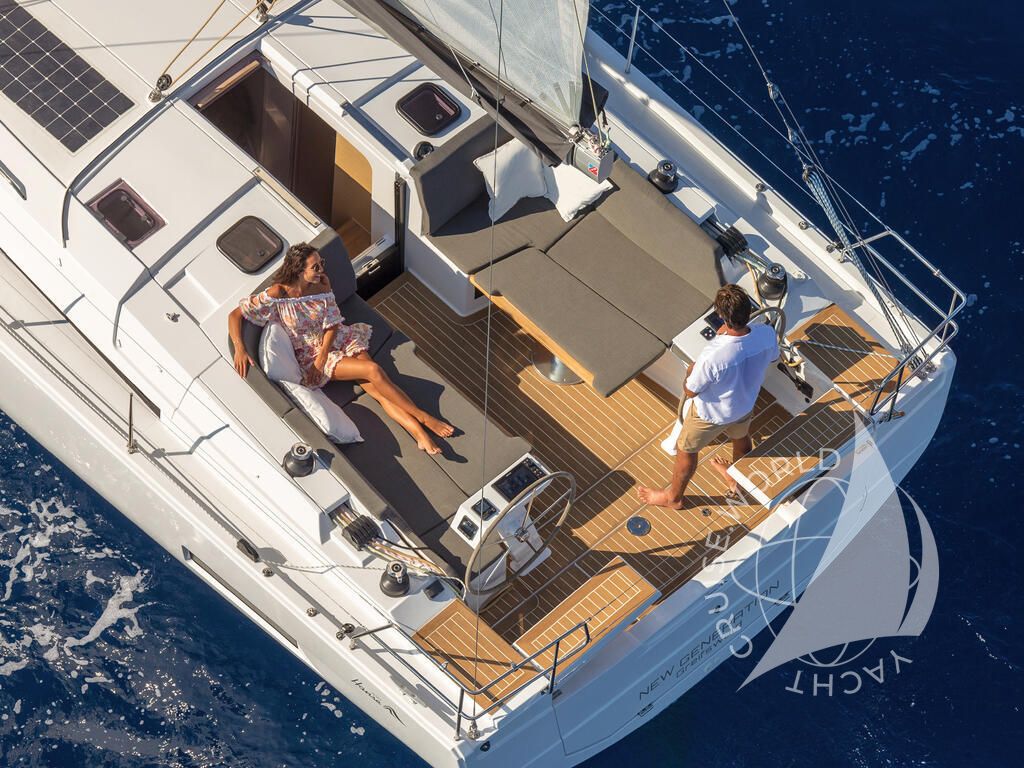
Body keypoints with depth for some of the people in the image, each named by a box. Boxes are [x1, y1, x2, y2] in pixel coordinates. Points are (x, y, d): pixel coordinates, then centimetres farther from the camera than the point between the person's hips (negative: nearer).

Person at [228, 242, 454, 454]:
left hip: (336, 340, 4)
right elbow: (235, 315, -15)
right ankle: (422, 417, -16)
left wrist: (321, 359, -16)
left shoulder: (321, 283, -5)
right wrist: (239, 349, -29)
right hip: (310, 355, -4)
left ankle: (421, 435, -27)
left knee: (378, 389, -18)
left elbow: (332, 325, -3)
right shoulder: (278, 294, -18)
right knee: (373, 370, -25)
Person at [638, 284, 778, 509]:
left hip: (710, 414, -4)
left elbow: (690, 391, -25)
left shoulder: (713, 356, -44)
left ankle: (673, 497, 50)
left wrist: (691, 370, -5)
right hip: (745, 404, 5)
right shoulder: (767, 334, -29)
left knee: (685, 450, 25)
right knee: (741, 438, 37)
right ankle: (736, 480, 66)